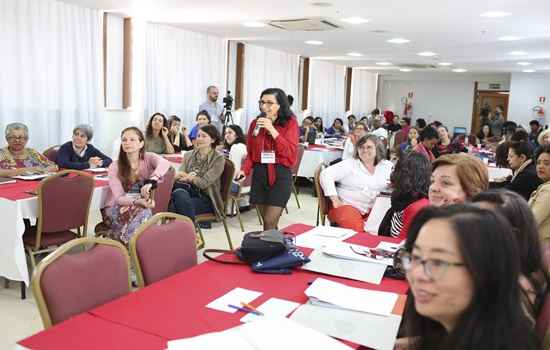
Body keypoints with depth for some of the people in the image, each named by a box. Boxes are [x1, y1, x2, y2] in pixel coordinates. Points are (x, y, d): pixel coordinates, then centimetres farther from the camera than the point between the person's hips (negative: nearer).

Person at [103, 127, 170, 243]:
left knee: (146, 212, -33)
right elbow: (119, 198, -20)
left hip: (141, 206, 1)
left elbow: (164, 163, -33)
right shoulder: (115, 167, -9)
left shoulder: (148, 158, -8)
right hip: (115, 209, -1)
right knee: (143, 212, -32)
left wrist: (150, 181, -52)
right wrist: (138, 201, -41)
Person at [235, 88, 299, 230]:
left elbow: (290, 152, -13)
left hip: (280, 175, -4)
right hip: (259, 174, 4)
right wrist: (245, 170, -6)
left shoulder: (290, 123, -3)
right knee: (267, 221, 10)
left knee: (270, 223, -7)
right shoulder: (255, 123, 7)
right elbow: (250, 152, 12)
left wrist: (272, 130, -18)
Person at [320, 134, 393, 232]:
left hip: (373, 210, 4)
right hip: (347, 206, -4)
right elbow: (326, 174, -7)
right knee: (356, 228, -34)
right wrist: (335, 200, -13)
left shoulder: (387, 166, 12)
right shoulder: (349, 164, 1)